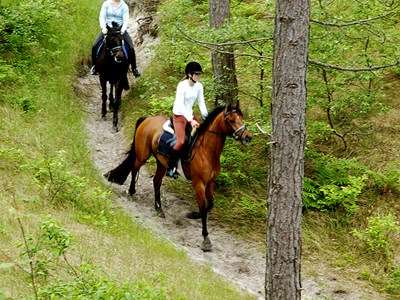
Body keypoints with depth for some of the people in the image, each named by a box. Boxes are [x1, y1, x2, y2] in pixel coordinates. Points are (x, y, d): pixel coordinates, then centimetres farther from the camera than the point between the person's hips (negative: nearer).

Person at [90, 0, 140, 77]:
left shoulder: (124, 6, -4)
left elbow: (125, 20, -9)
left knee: (131, 48, -19)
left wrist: (122, 31, -25)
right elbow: (102, 16, -4)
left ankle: (134, 69, -5)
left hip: (120, 29, -1)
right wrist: (103, 27, -21)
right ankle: (94, 66, 3)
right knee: (94, 46, -16)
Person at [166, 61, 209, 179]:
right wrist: (190, 120, -31)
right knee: (181, 142, -19)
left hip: (190, 115, 7)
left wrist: (206, 117, -12)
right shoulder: (182, 86, -21)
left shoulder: (199, 86, -1)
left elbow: (201, 103, 2)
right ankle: (170, 168, -7)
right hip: (179, 116, -7)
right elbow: (181, 105, -24)